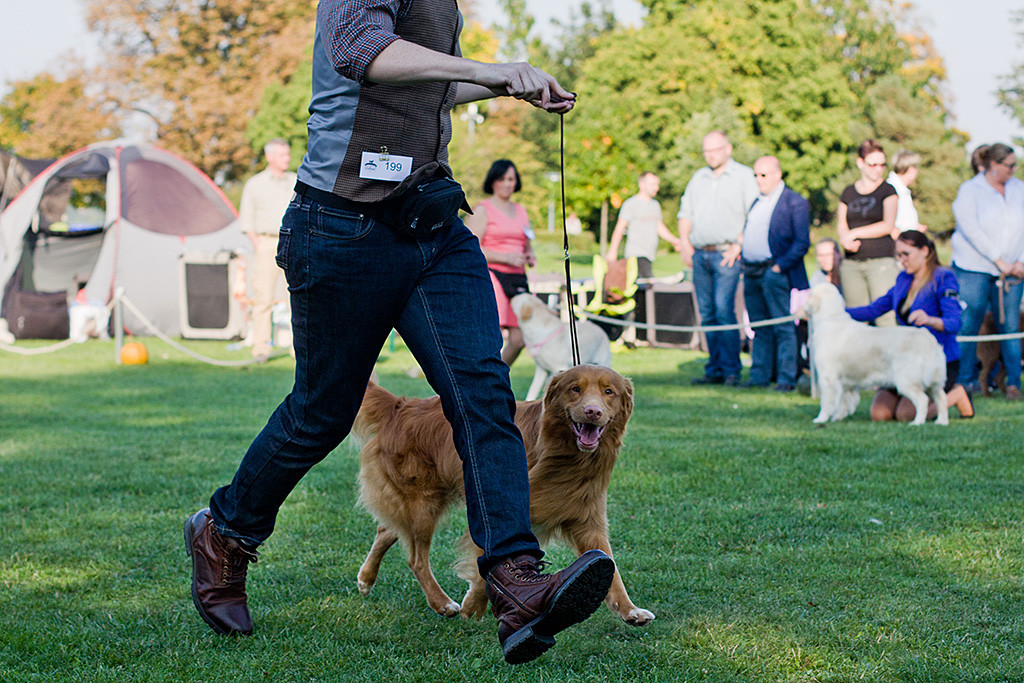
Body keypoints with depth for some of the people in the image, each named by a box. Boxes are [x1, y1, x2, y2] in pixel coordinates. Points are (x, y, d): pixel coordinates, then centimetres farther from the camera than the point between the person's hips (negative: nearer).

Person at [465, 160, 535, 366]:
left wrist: (530, 257, 8)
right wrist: (506, 258, -16)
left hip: (517, 279, 7)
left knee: (519, 340, 2)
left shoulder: (521, 211, 20)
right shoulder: (483, 210, 0)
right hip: (492, 274, -7)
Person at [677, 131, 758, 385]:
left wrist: (738, 245, -12)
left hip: (727, 253, -6)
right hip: (700, 254, 6)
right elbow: (685, 213, 21)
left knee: (724, 310, -15)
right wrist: (685, 243, 6)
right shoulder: (698, 178, 19)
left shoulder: (744, 176, 2)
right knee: (707, 314, 5)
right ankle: (714, 370, 9)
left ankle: (731, 370, -11)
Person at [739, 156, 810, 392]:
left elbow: (802, 242, -10)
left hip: (774, 272, -7)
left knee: (783, 327, -5)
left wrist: (780, 266, -15)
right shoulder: (755, 200, 18)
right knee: (759, 327, 11)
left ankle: (786, 379, -4)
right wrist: (741, 255, 10)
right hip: (751, 272, 7)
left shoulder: (795, 202, -4)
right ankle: (759, 376, 15)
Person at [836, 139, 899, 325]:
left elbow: (887, 226, -5)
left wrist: (854, 233, -6)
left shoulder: (888, 190, 4)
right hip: (851, 262, 4)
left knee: (885, 315, -11)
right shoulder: (848, 193, 15)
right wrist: (846, 240, -12)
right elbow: (841, 225, 11)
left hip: (881, 260, -4)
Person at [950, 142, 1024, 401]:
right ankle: (967, 382, 5)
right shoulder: (969, 190, -2)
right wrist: (999, 261, -13)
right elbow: (971, 230, -11)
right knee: (968, 326, -4)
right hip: (974, 268, -3)